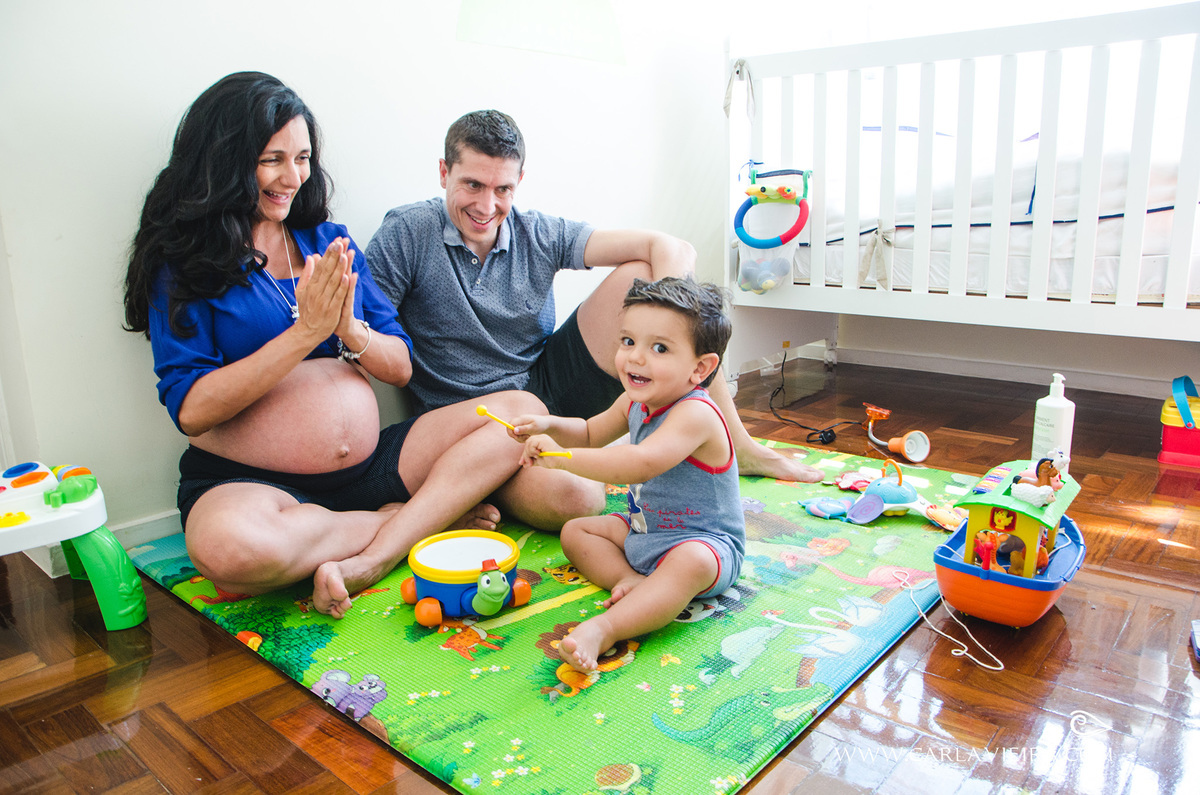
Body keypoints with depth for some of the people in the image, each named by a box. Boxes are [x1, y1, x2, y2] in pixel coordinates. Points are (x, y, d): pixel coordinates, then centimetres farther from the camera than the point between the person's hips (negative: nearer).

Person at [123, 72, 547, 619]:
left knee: (522, 410, -8)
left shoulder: (328, 242, 12)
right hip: (249, 482, -4)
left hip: (369, 464, 5)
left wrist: (349, 329, -13)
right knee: (227, 547, -40)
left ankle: (370, 561, -23)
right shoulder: (183, 263, 0)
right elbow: (191, 409, -13)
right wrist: (305, 331, -17)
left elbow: (401, 367, 8)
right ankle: (424, 518, -13)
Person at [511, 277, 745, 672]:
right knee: (575, 531, 8)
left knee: (691, 564, -40)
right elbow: (591, 434, 18)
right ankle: (634, 582, -14)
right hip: (643, 530, 9)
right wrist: (549, 425, -4)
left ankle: (604, 629, -44)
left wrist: (561, 456, -45)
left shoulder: (695, 414, -29)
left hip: (705, 543, -9)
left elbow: (642, 463, -47)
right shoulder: (635, 402, 0)